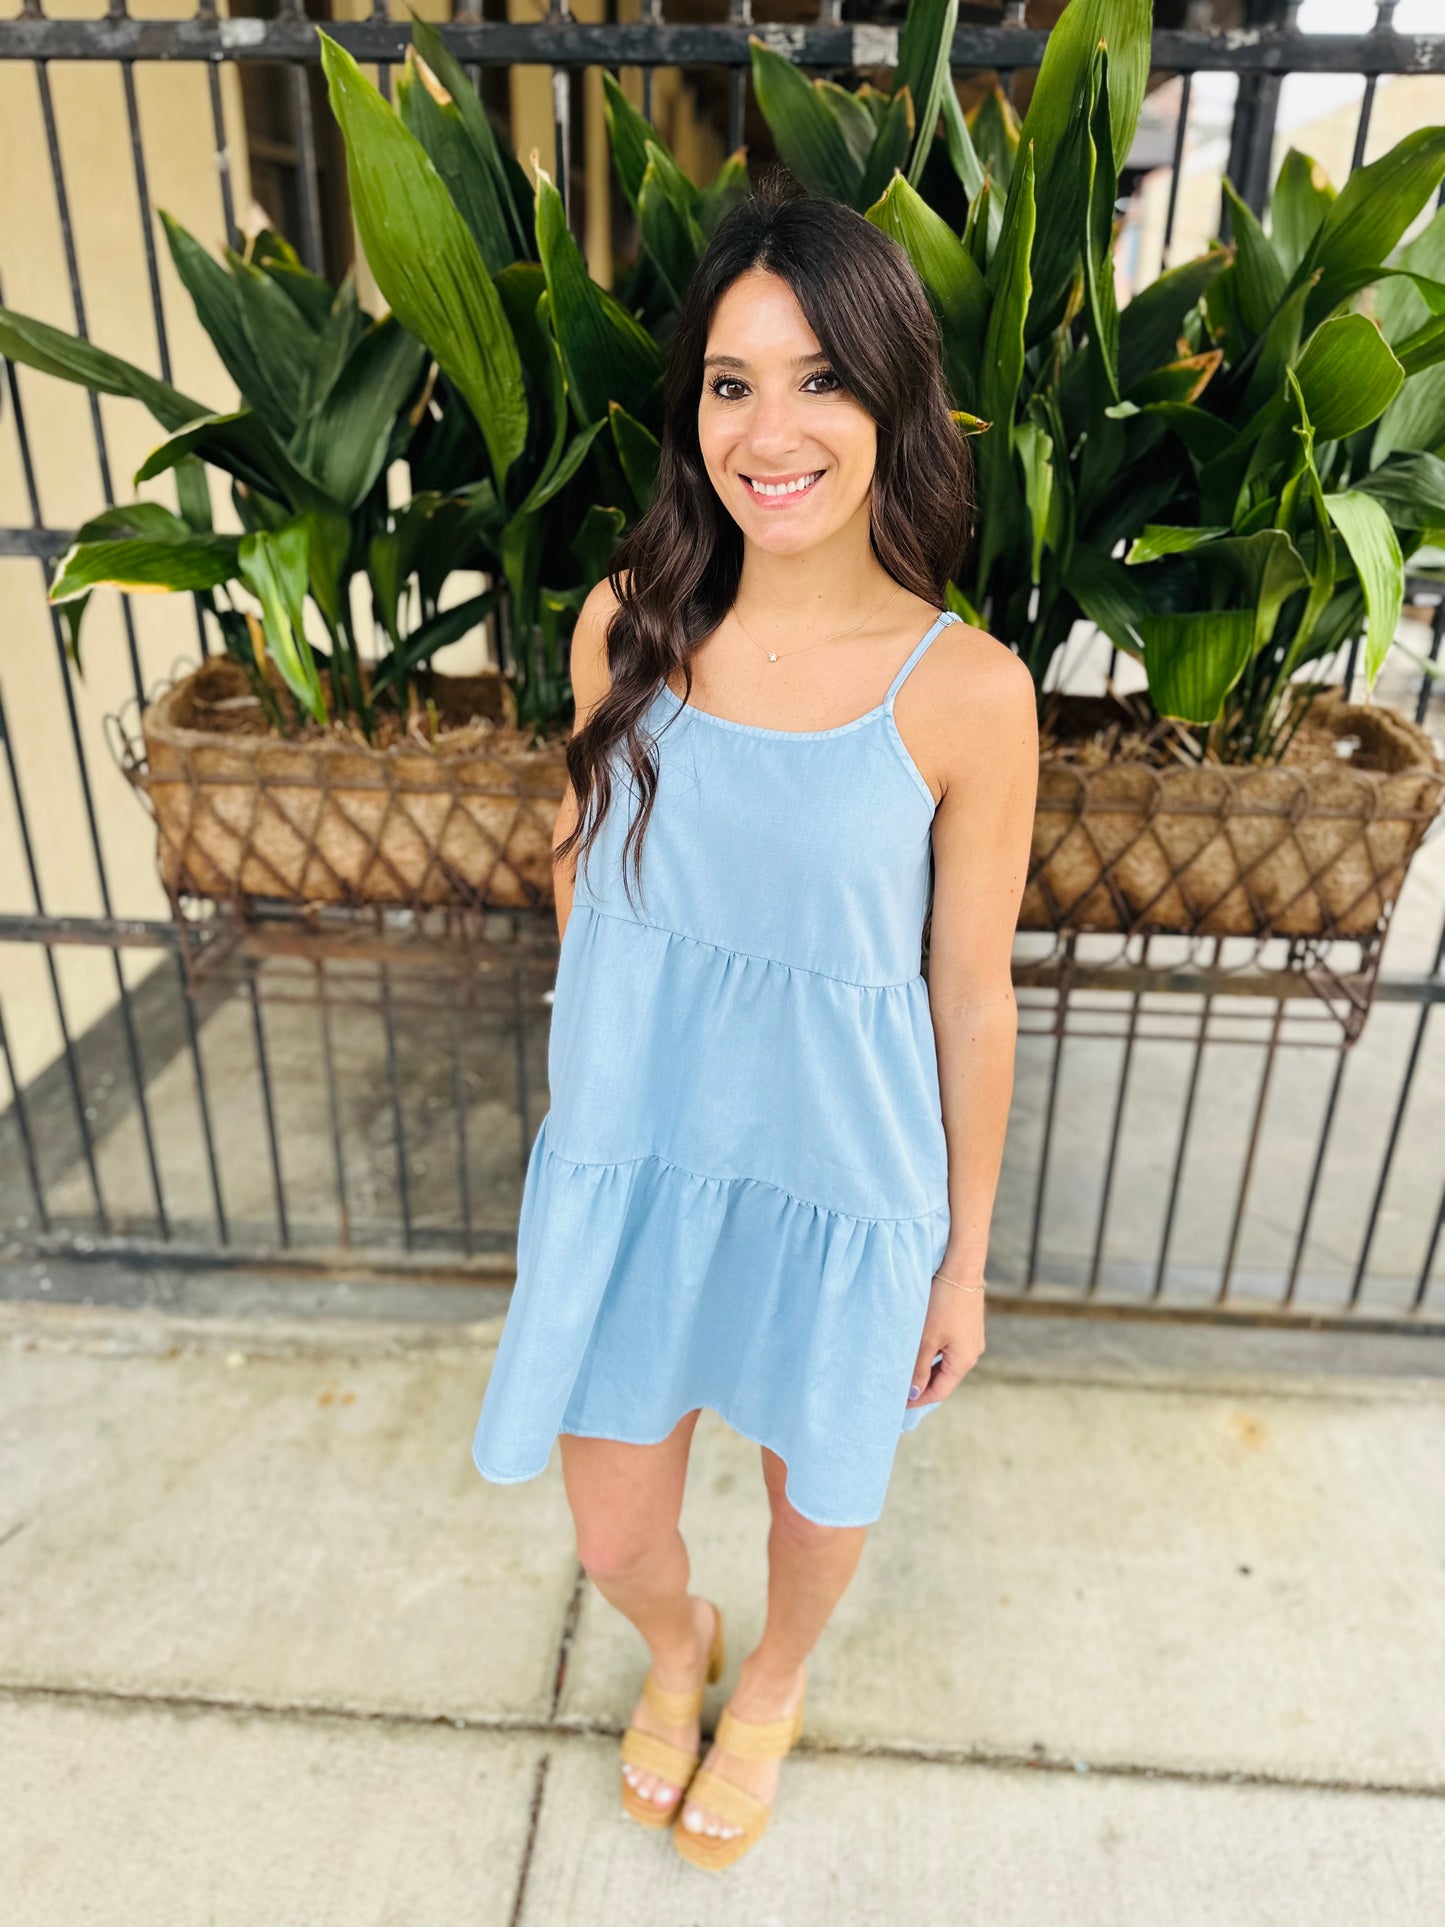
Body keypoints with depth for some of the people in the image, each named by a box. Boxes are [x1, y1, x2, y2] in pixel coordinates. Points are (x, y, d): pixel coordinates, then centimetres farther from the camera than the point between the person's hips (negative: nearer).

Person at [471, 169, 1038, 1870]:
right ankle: (677, 1647, 59)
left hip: (842, 1181, -2)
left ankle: (776, 1679, 62)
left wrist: (965, 1253, 0)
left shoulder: (966, 691, -16)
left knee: (816, 1492, 24)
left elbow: (971, 995, -8)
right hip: (627, 1161, 3)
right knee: (613, 1535, 19)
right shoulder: (626, 622, -8)